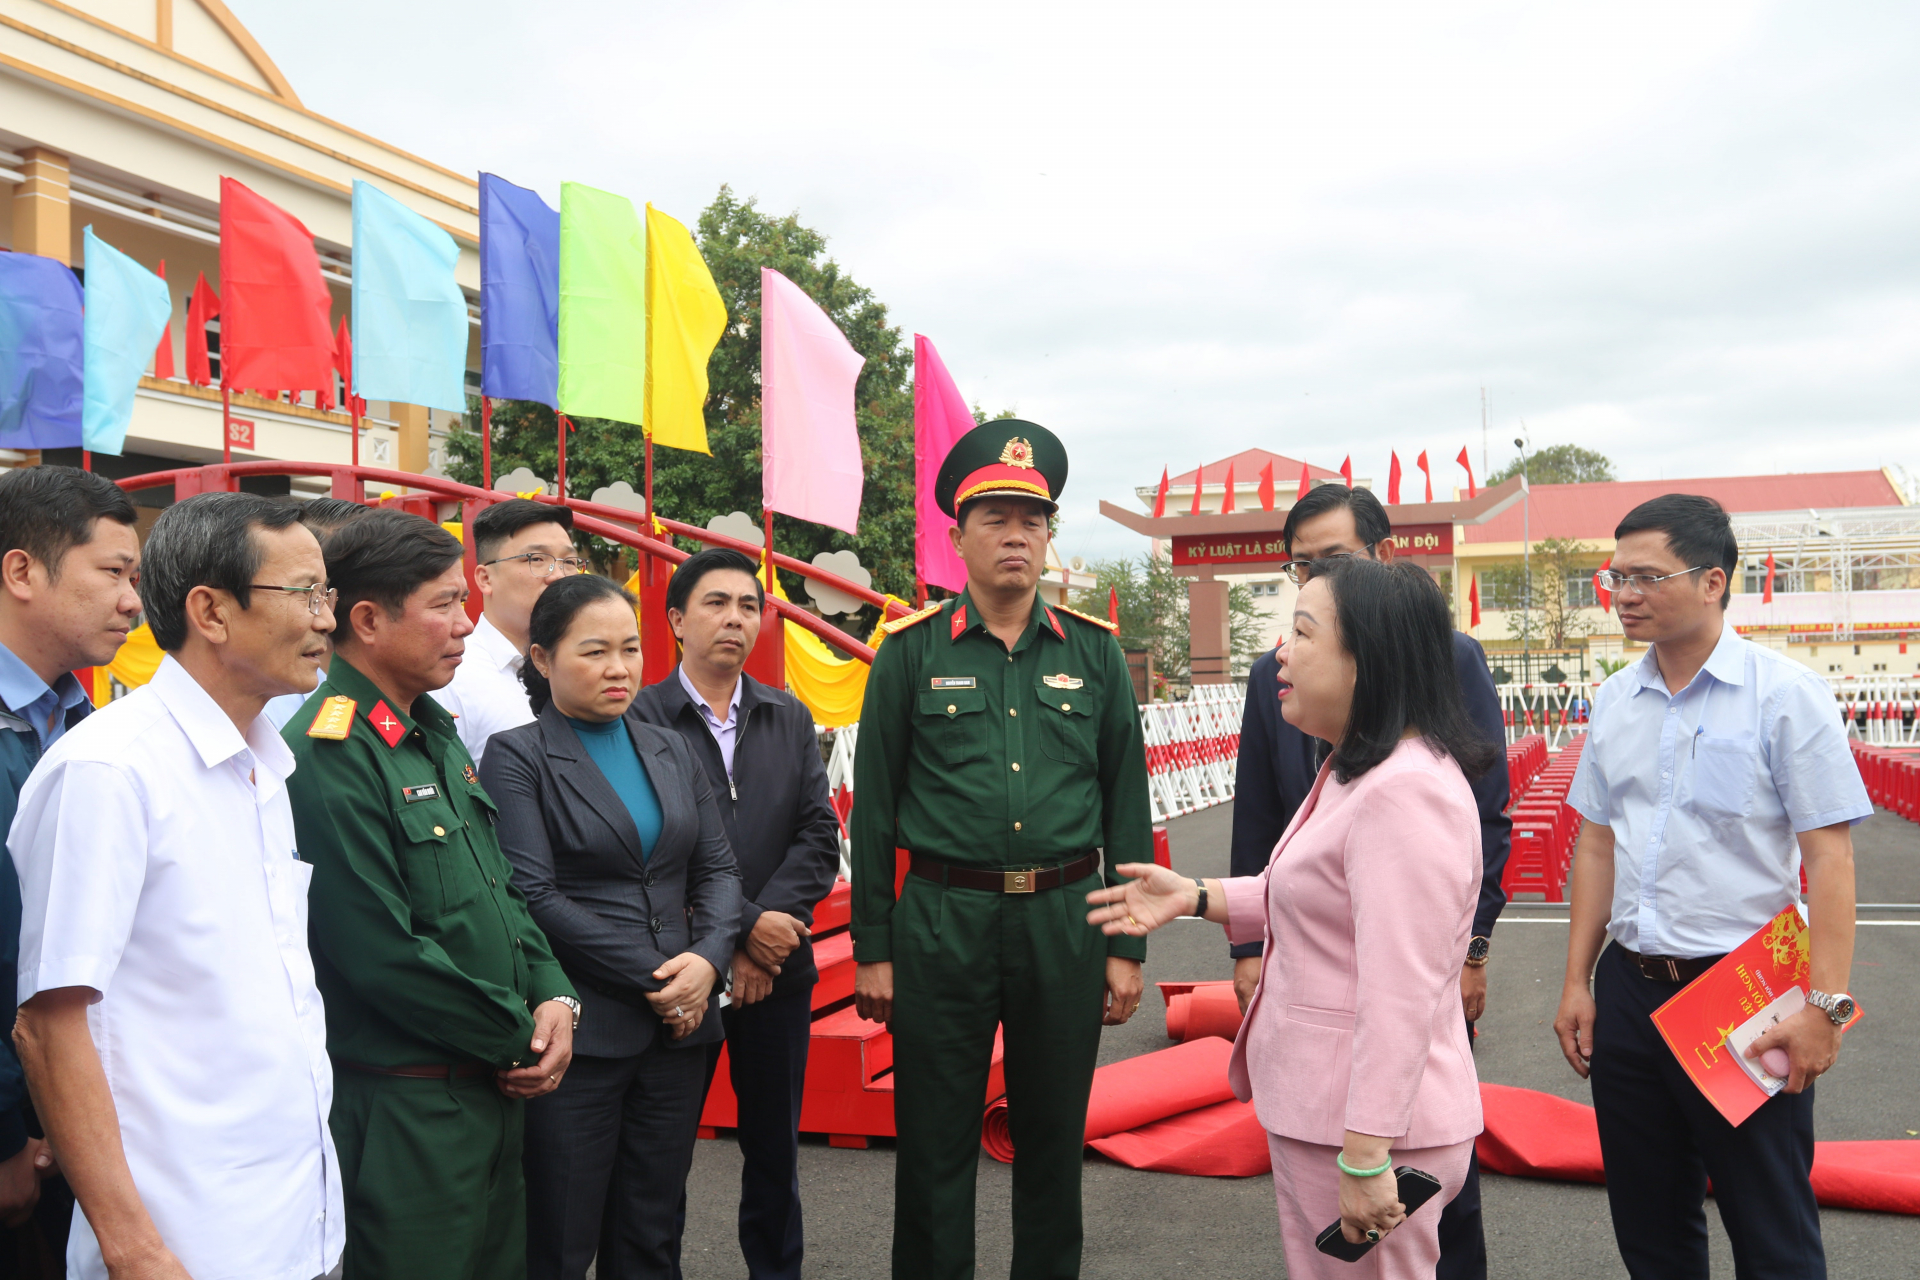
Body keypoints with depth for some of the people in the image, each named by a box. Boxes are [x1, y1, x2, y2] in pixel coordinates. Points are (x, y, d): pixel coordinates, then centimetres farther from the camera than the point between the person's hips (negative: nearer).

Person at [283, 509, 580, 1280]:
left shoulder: (433, 735, 10)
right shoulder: (329, 755, -20)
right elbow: (384, 954, -23)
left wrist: (553, 995, -1)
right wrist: (519, 1040, -12)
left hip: (493, 1092, 9)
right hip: (405, 1111, -9)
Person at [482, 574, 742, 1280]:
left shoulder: (670, 750, 12)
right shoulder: (517, 758, -4)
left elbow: (718, 868, 9)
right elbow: (535, 897, -12)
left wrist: (707, 958, -10)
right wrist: (650, 977, -13)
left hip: (678, 1023, 5)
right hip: (581, 1031, -5)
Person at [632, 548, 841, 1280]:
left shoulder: (789, 719, 9)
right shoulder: (640, 718, -6)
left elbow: (818, 836, 2)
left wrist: (767, 925, -12)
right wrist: (741, 930, -15)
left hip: (779, 968, 4)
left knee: (775, 1144, 15)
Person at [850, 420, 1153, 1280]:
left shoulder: (1095, 652, 4)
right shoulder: (911, 651, 0)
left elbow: (1126, 806, 6)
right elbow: (874, 810, 1)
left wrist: (1126, 947, 3)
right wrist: (872, 949, -1)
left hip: (1065, 921, 2)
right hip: (942, 921, -1)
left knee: (1054, 1141, 15)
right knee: (935, 1149, 9)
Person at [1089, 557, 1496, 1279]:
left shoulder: (1406, 791, -24)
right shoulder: (1352, 772, 11)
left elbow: (1401, 994, -27)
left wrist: (1366, 1158, -26)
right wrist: (1196, 897, 12)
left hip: (1365, 1127, -10)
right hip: (1311, 1110, 10)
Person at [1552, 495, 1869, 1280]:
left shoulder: (1785, 695, -9)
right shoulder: (1615, 701, 6)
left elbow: (1828, 858, -12)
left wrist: (1824, 1006, -17)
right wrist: (1577, 982, 10)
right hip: (1628, 987, 5)